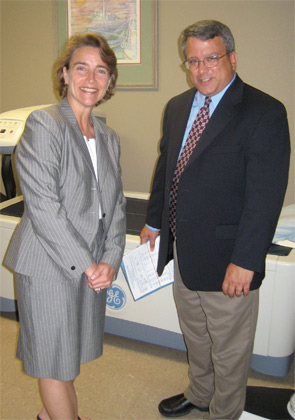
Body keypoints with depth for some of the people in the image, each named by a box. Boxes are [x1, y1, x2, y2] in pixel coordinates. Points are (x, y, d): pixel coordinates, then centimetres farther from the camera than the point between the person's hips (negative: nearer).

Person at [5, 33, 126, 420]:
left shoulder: (109, 138, 10)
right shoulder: (43, 126, -12)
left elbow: (115, 204, 9)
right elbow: (43, 207, -19)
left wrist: (110, 260, -4)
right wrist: (86, 265, -16)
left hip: (93, 267, 7)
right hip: (50, 266, -7)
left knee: (71, 352, 22)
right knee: (55, 358, 10)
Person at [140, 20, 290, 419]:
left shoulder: (264, 112, -16)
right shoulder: (177, 107, 7)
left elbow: (266, 196, -20)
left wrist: (245, 260, -22)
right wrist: (154, 221, 16)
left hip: (225, 258, -7)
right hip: (182, 250, 7)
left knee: (229, 349, 15)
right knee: (195, 336, 27)